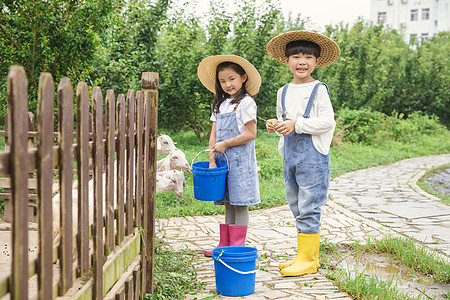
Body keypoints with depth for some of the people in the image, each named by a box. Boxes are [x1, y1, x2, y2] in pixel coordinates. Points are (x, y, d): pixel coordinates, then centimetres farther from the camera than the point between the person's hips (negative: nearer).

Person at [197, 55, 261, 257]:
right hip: (223, 159, 7)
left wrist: (225, 144, -11)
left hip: (240, 159, -7)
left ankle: (238, 246, 0)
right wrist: (212, 160, 2)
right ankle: (225, 245, 15)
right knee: (228, 204, 11)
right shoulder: (220, 104, 16)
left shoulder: (246, 102, -6)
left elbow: (251, 134, -12)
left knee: (239, 204, -4)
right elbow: (214, 135, 12)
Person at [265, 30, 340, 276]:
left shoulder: (319, 90, -6)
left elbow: (327, 122, -14)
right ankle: (306, 255, 23)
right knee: (296, 208, 12)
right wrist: (275, 125, 0)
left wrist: (296, 124, -18)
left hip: (312, 154, -7)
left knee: (308, 209, -5)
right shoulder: (283, 92, 13)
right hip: (290, 154, 7)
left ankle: (308, 259, 4)